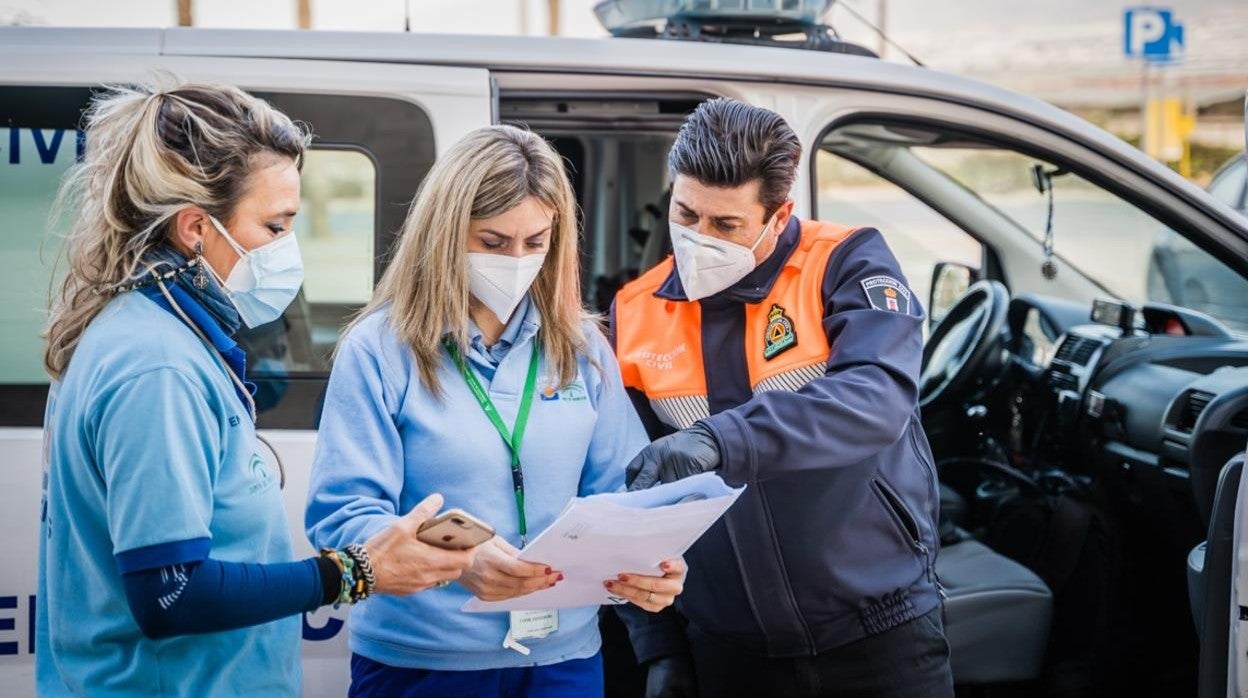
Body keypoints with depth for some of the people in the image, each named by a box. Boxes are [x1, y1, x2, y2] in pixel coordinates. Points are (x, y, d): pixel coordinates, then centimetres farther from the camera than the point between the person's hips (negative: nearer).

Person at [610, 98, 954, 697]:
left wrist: (721, 441, -37)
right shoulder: (635, 314, 2)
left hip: (879, 634, -3)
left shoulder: (846, 264, -8)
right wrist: (657, 644, 4)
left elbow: (878, 399, -26)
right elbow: (633, 496, 8)